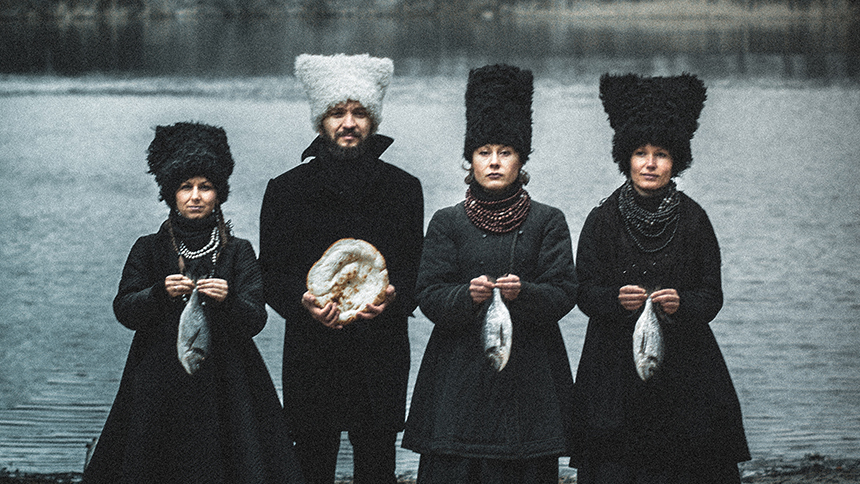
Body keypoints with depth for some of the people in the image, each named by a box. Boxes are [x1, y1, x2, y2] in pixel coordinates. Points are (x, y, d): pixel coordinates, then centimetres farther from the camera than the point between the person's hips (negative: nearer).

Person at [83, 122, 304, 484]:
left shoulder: (238, 252, 6)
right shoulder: (149, 249, 8)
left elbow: (255, 320, -2)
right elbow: (124, 310, 0)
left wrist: (228, 300, -22)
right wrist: (161, 294, -17)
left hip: (223, 382, 0)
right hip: (159, 382, 0)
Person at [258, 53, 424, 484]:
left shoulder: (403, 189, 8)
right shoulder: (287, 190, 5)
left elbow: (417, 271, 8)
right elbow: (271, 274, 4)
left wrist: (391, 298, -14)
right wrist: (303, 302, -17)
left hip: (381, 355, 1)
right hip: (311, 351, 0)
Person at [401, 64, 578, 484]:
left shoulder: (547, 222, 6)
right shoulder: (447, 223, 6)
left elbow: (564, 294, -1)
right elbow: (430, 298, 0)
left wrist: (522, 293, -21)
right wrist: (468, 295, -20)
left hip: (529, 370, 0)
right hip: (461, 368, 0)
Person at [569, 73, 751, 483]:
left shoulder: (693, 220, 3)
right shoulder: (602, 221, 3)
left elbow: (712, 295, 2)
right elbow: (585, 292, 1)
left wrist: (681, 303, -18)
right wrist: (616, 298, -19)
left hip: (683, 366, 1)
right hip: (616, 366, 0)